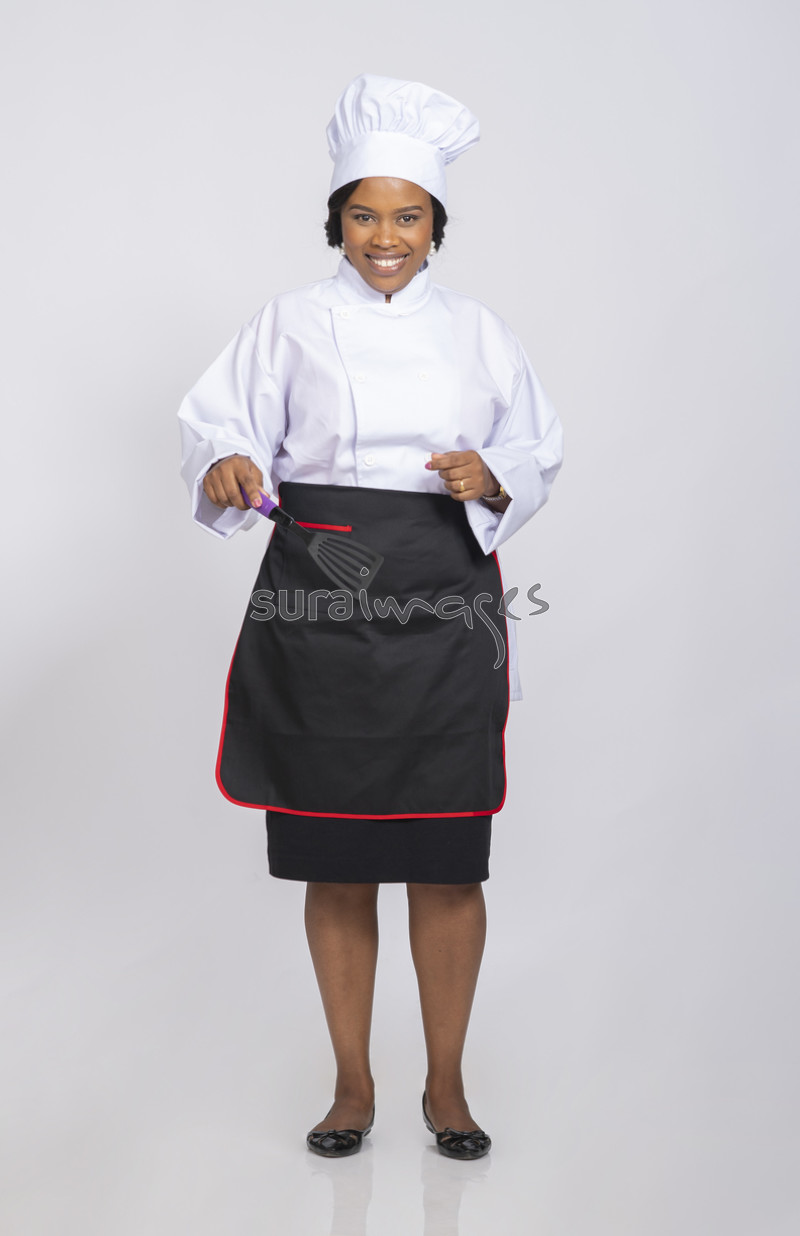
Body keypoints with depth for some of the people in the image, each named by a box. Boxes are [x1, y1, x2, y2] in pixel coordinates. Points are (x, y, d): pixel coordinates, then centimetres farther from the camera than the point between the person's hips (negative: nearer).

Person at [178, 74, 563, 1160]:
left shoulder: (477, 330, 11)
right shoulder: (293, 322, 7)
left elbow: (538, 452, 12)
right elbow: (222, 421, -1)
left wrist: (493, 480, -10)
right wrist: (224, 468, -23)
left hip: (445, 609, 1)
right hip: (321, 609, 0)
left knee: (450, 859, 2)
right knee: (334, 859, 6)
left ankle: (447, 1083, 21)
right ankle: (353, 1081, 23)